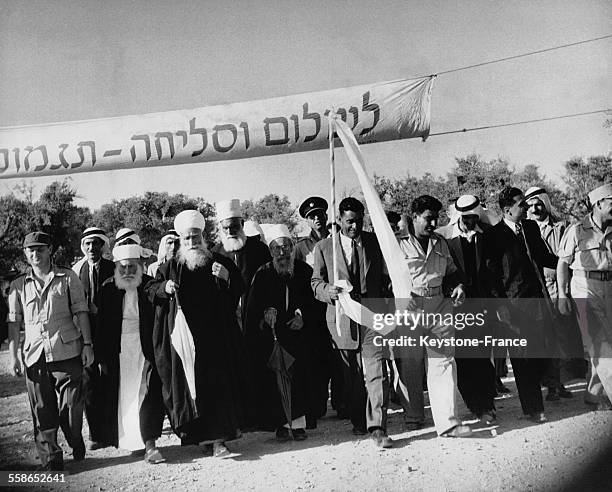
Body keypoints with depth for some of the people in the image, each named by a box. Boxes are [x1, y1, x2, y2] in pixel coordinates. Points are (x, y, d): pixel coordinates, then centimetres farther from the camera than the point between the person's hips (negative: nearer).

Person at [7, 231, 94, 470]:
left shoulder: (67, 277, 4)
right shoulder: (18, 285, 11)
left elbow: (81, 312, 3)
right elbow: (14, 322, 12)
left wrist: (87, 344, -2)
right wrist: (13, 354, 5)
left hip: (67, 350, -2)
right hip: (35, 354, 2)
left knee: (70, 406, 1)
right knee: (42, 410, 5)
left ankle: (76, 443, 28)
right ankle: (51, 458, 16)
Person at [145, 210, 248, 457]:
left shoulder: (220, 262, 7)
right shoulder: (171, 267, 8)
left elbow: (239, 291, 8)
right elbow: (149, 290, 11)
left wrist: (227, 278, -12)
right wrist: (164, 288, -9)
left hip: (215, 337, -1)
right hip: (184, 338, 1)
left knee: (217, 384, -4)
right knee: (188, 385, 1)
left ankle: (218, 437, -1)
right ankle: (196, 433, 13)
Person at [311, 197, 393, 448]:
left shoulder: (375, 242, 8)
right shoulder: (323, 247, 5)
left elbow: (385, 276, 13)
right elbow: (316, 282, 8)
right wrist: (328, 291, -14)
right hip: (341, 317, 1)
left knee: (377, 373, -10)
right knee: (350, 376, 11)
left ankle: (377, 427, -6)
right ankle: (358, 421, 27)